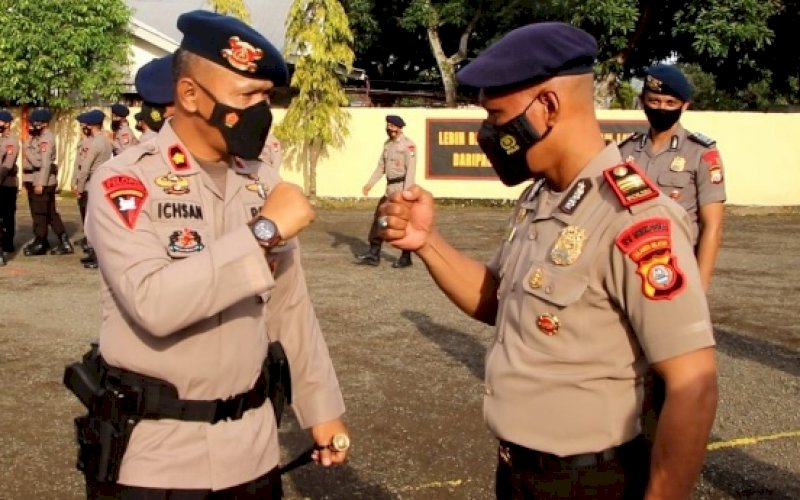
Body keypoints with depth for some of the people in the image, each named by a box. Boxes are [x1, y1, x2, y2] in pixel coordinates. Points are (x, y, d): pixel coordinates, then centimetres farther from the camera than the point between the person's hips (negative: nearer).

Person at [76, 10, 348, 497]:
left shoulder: (263, 183, 5)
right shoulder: (124, 181, -14)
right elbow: (152, 303, -28)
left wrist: (323, 408, 11)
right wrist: (262, 231, -26)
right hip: (151, 448, -5)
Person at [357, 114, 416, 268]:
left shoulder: (408, 144, -13)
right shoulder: (388, 144, 12)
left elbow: (411, 169, -18)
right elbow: (381, 166, 17)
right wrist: (370, 183, 8)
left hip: (403, 187, -8)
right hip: (390, 188, 8)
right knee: (379, 216, 6)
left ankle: (406, 257, 11)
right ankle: (373, 255, 12)